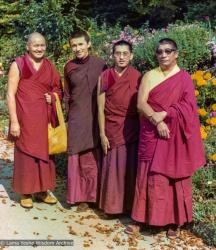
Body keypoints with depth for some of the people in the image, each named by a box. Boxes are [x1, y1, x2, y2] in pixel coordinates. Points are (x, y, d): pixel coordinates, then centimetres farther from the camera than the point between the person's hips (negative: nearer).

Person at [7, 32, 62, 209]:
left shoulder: (50, 66, 8)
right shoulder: (18, 65, -6)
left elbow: (58, 89, 19)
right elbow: (10, 94, -8)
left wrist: (53, 97, -4)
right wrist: (14, 121, -14)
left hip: (44, 118, 4)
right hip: (25, 118, -4)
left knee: (44, 152, 10)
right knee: (25, 153, 3)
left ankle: (42, 190, 24)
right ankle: (26, 193, 18)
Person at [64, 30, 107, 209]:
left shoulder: (100, 64, -1)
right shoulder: (69, 67, 4)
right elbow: (67, 95, 12)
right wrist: (68, 116, 11)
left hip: (97, 116, -1)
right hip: (77, 117, 1)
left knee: (97, 156, 2)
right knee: (80, 156, 1)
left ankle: (96, 194, 16)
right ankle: (81, 195, 13)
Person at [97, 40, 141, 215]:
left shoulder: (137, 77, -1)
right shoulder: (105, 77, -2)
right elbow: (101, 108, -2)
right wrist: (102, 134, -4)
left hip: (133, 129, 0)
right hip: (113, 130, 0)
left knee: (131, 167, 6)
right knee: (114, 168, 5)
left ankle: (130, 203, 21)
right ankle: (113, 204, 20)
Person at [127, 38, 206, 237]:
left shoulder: (185, 78, 3)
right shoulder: (149, 76, 5)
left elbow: (188, 105, -9)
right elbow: (141, 103, -5)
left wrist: (164, 114, -20)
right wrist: (157, 121, -20)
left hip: (175, 136, -1)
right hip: (152, 134, 1)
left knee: (174, 176, 5)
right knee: (150, 176, 5)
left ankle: (174, 221, 16)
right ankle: (143, 217, 15)